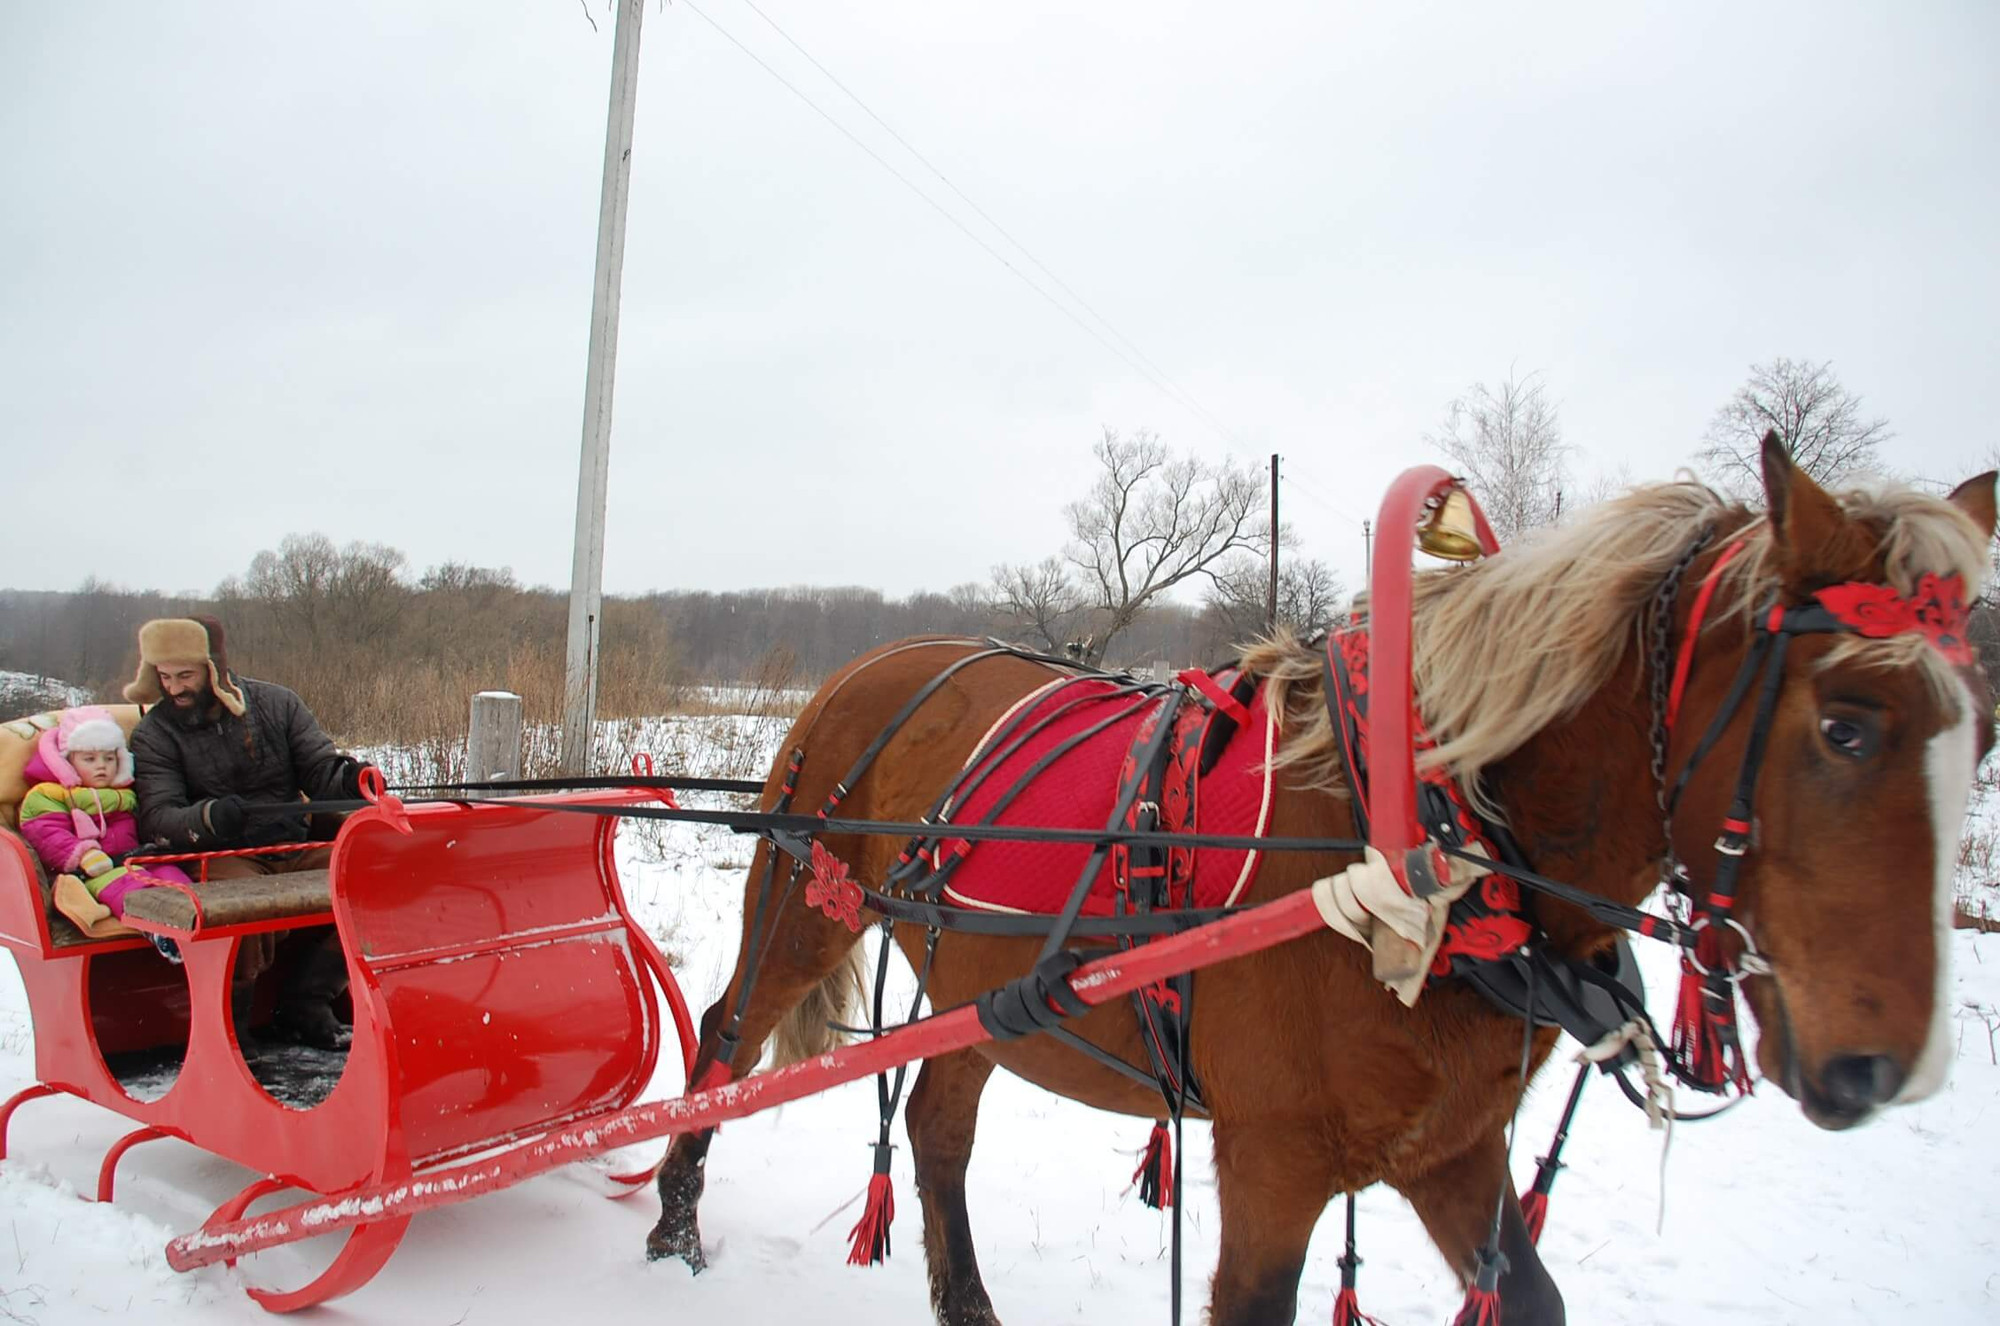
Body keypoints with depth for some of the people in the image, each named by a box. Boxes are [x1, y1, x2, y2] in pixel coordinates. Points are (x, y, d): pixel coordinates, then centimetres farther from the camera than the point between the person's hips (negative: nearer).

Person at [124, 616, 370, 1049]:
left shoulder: (276, 704, 6)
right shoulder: (154, 734, 3)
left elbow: (320, 772, 6)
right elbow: (157, 819, -8)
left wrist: (348, 780, -19)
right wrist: (206, 818, -30)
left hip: (296, 849, 3)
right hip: (221, 857, -3)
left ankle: (303, 1006, -7)